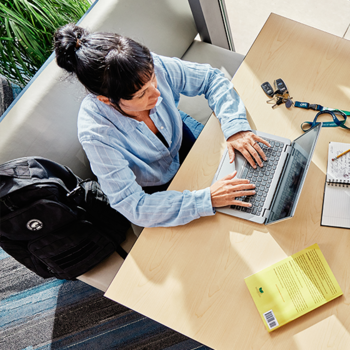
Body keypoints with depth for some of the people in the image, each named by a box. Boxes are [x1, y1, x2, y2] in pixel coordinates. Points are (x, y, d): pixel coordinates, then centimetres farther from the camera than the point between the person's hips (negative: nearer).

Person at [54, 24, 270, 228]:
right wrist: (207, 199, -39)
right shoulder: (96, 134, -38)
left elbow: (211, 78, -14)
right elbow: (133, 207, -34)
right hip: (154, 190, -3)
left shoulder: (152, 68, -30)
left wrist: (236, 127, -28)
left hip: (181, 138, 4)